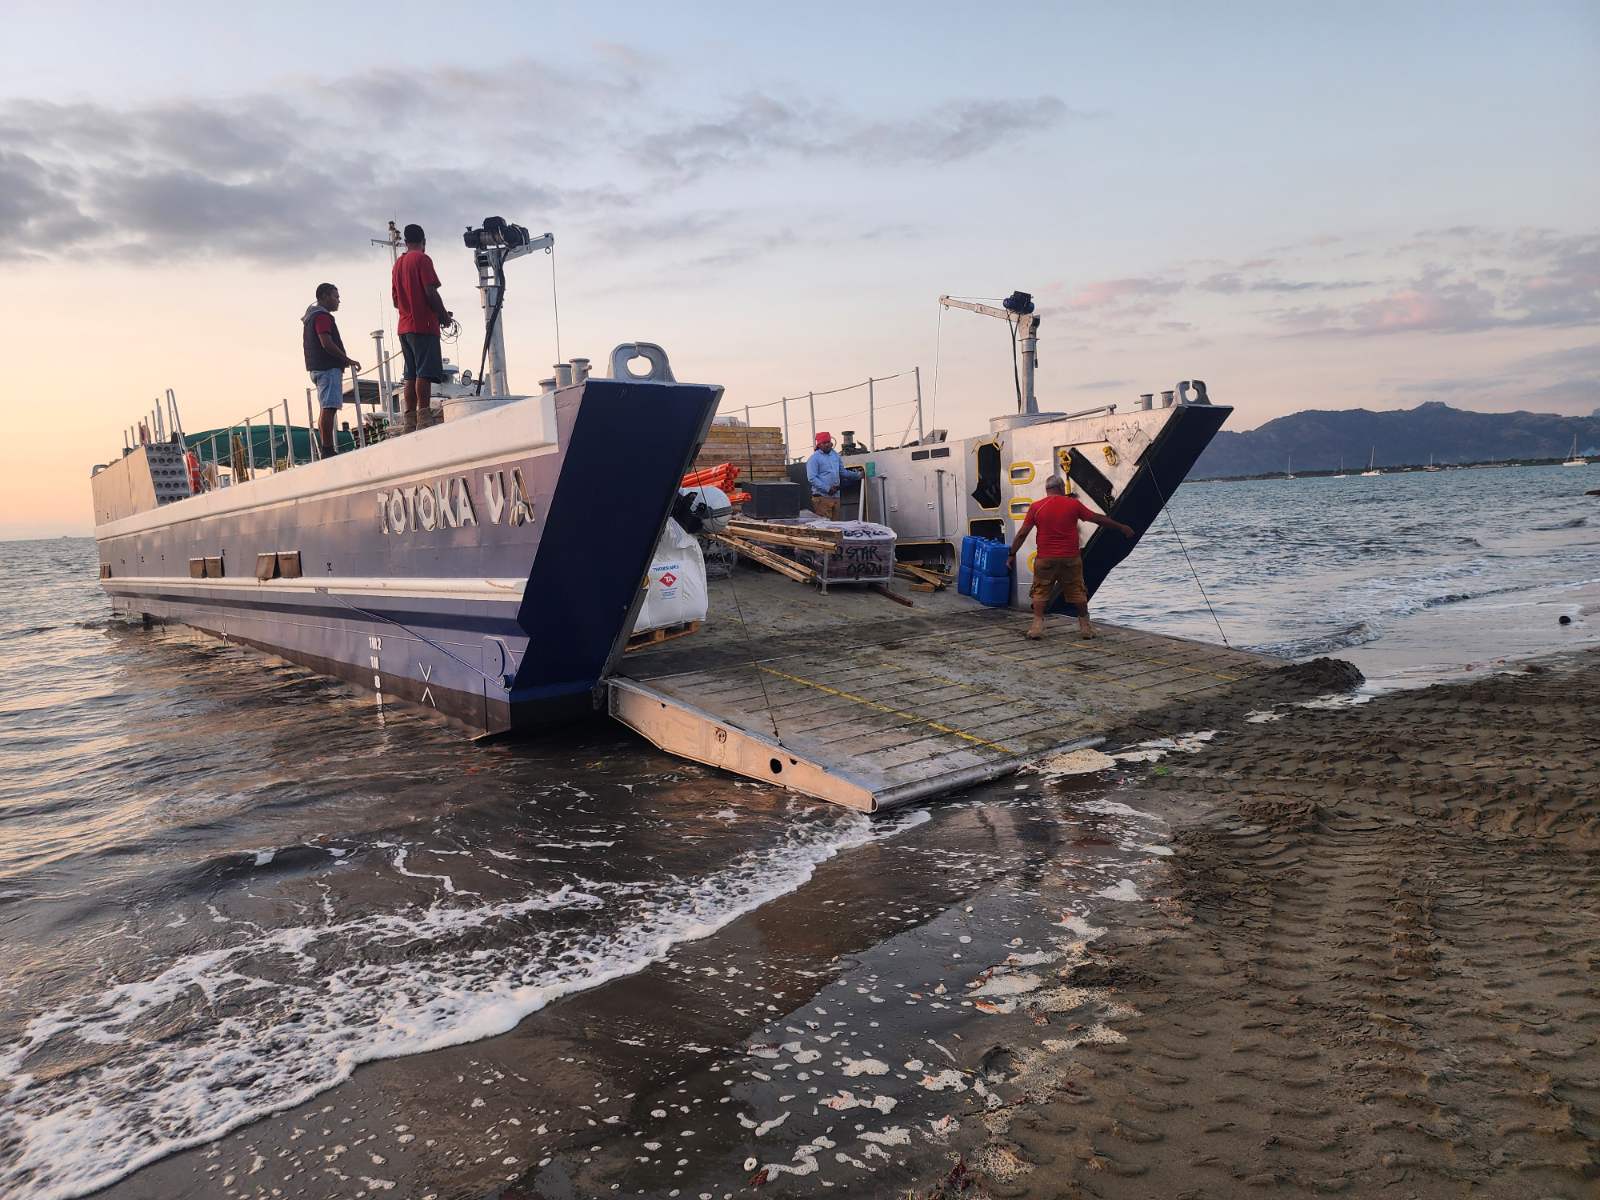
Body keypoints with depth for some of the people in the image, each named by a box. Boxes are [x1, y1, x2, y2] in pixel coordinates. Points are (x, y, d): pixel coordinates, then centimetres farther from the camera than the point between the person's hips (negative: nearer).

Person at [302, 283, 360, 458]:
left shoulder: (310, 317, 23)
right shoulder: (322, 316, -10)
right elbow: (327, 343, -20)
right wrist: (348, 360, -13)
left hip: (317, 368, 11)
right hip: (329, 368, -11)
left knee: (325, 409, 11)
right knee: (329, 409, -15)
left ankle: (326, 450, 12)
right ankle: (328, 450, -21)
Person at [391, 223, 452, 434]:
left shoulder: (398, 263, 20)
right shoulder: (422, 259, -5)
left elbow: (396, 300, 22)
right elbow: (430, 292, -14)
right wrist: (445, 315, -3)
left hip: (405, 327, 8)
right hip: (424, 325, -8)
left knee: (411, 375, 6)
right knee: (425, 373, -13)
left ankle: (410, 423, 3)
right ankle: (424, 420, -20)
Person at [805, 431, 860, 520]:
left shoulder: (835, 455, 16)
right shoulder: (814, 458, -6)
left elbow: (842, 471, 25)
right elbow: (812, 478, -14)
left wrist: (856, 474, 15)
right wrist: (827, 489, -17)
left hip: (835, 496, 7)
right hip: (822, 497, -7)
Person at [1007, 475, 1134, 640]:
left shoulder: (1036, 507, 0)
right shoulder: (1073, 504, 0)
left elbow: (1022, 534, -1)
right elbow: (1098, 518, 7)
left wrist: (1012, 554, 8)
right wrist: (1121, 527, 18)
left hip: (1045, 558, 0)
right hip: (1070, 558, 1)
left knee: (1040, 592, 10)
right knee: (1078, 592, 13)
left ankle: (1037, 626, 1)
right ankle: (1085, 627, 18)